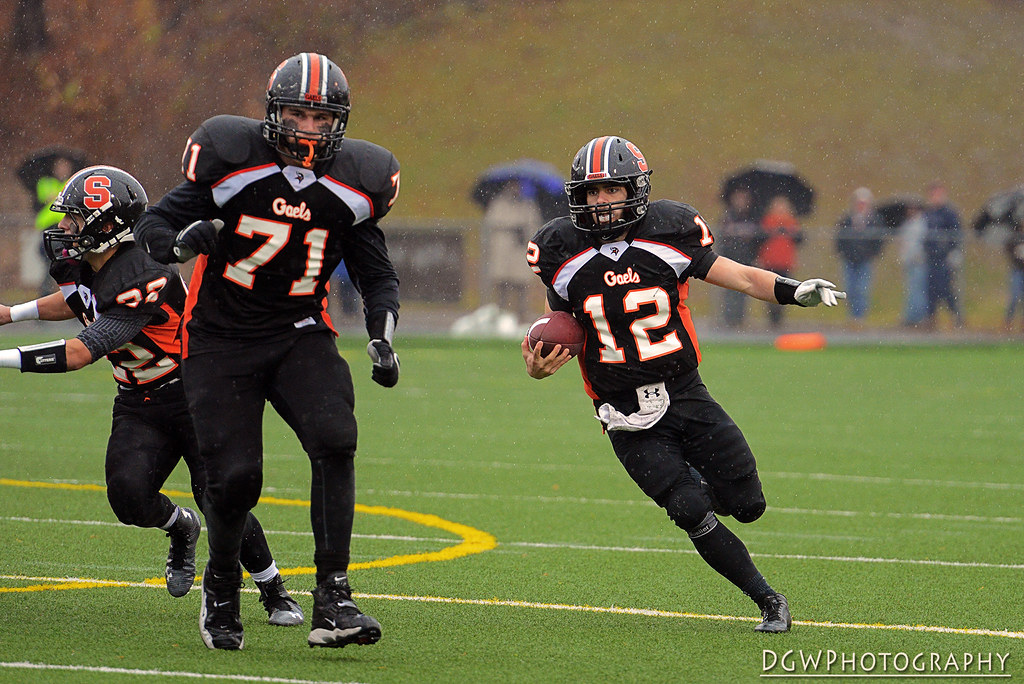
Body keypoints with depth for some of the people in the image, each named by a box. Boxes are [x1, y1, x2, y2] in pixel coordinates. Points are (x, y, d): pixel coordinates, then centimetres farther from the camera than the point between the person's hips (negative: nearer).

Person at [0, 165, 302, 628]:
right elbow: (80, 302, 24)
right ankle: (180, 528, 17)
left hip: (195, 397, -7)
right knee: (128, 497, -17)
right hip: (138, 405, 7)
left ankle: (275, 594, 7)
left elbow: (79, 354, -35)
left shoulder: (144, 280, -31)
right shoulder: (83, 264, -3)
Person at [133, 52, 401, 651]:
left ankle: (332, 601, -21)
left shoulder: (352, 184, -1)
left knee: (334, 442, -23)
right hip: (222, 338, -2)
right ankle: (221, 588, 20)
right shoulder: (234, 161, -10)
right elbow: (151, 226, -5)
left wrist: (382, 340, -6)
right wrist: (185, 241, -29)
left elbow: (377, 274, 11)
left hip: (301, 336, 2)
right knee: (235, 477, -12)